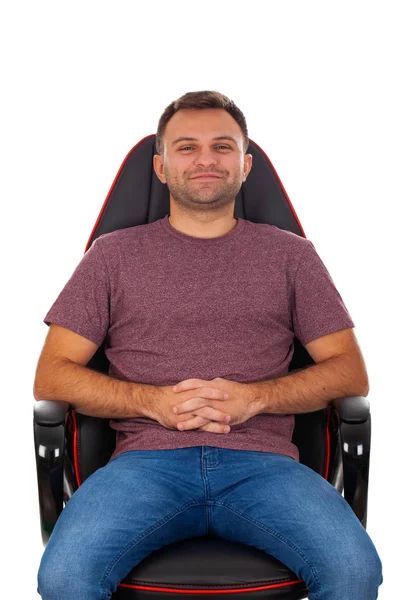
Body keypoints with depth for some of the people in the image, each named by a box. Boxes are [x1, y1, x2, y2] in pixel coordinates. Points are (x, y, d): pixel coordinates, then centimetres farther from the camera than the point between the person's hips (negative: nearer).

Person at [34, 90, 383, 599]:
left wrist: (254, 397, -6)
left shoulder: (289, 254, 17)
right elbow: (51, 376, 9)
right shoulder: (115, 253, 15)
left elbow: (350, 371, 11)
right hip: (148, 460, 0)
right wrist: (154, 401, -7)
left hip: (261, 463, 1)